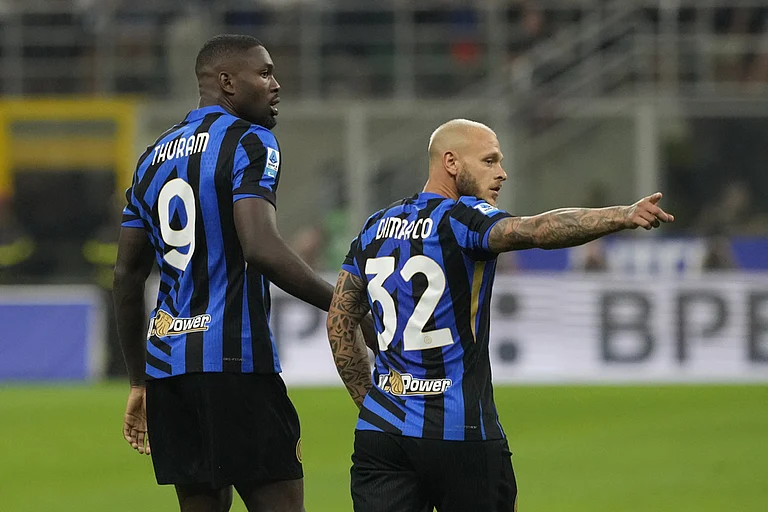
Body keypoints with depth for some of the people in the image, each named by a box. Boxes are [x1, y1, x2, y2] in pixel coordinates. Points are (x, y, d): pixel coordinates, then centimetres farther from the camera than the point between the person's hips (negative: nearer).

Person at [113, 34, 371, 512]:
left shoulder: (154, 158, 18)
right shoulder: (249, 142, -6)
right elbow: (261, 248, -21)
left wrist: (139, 382, 24)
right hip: (233, 359, -8)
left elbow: (127, 276, 19)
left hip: (167, 361, 8)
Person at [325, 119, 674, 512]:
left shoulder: (373, 229, 12)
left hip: (380, 430, 5)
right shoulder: (462, 218, -9)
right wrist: (624, 216, -38)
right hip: (460, 433, -5)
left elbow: (339, 326, 16)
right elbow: (537, 231, -28)